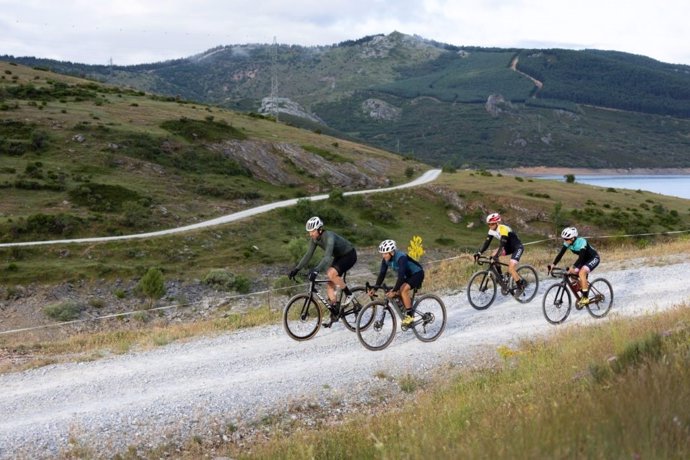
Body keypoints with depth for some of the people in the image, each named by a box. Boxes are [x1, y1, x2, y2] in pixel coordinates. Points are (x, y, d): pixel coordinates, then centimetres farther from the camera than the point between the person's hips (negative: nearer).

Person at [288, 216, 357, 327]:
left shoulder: (329, 237, -33)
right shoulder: (314, 239, -9)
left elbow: (327, 256, -45)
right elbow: (308, 255, -4)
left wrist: (316, 271, -56)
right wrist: (296, 269, -13)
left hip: (349, 255, -8)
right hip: (339, 257, 8)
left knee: (331, 273, -32)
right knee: (329, 285, -2)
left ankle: (348, 294, -11)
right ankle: (335, 314, 3)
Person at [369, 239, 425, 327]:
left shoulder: (400, 257, -33)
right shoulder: (386, 259, -11)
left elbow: (401, 276, -39)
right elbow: (382, 274, -8)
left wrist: (394, 291, -43)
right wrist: (375, 288, -17)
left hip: (417, 274, -8)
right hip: (407, 275, 8)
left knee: (403, 289, -26)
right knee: (397, 293, -5)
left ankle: (410, 316, -16)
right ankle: (409, 312, 13)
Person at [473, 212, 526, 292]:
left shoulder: (503, 229, -30)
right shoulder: (492, 230, -7)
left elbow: (502, 244, -39)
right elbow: (487, 242, -10)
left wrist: (496, 256, -51)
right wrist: (479, 252, -22)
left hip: (517, 248, -8)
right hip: (508, 247, 8)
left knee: (511, 269, -21)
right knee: (494, 255, -12)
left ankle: (521, 284, -2)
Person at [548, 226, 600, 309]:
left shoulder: (581, 241, -33)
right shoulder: (568, 242, -14)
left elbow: (581, 256, -41)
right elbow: (561, 253, -15)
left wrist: (573, 267, -52)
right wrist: (553, 264, -26)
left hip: (593, 258, -8)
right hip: (585, 259, 8)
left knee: (581, 272, -28)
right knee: (573, 274, -7)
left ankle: (585, 298, -23)